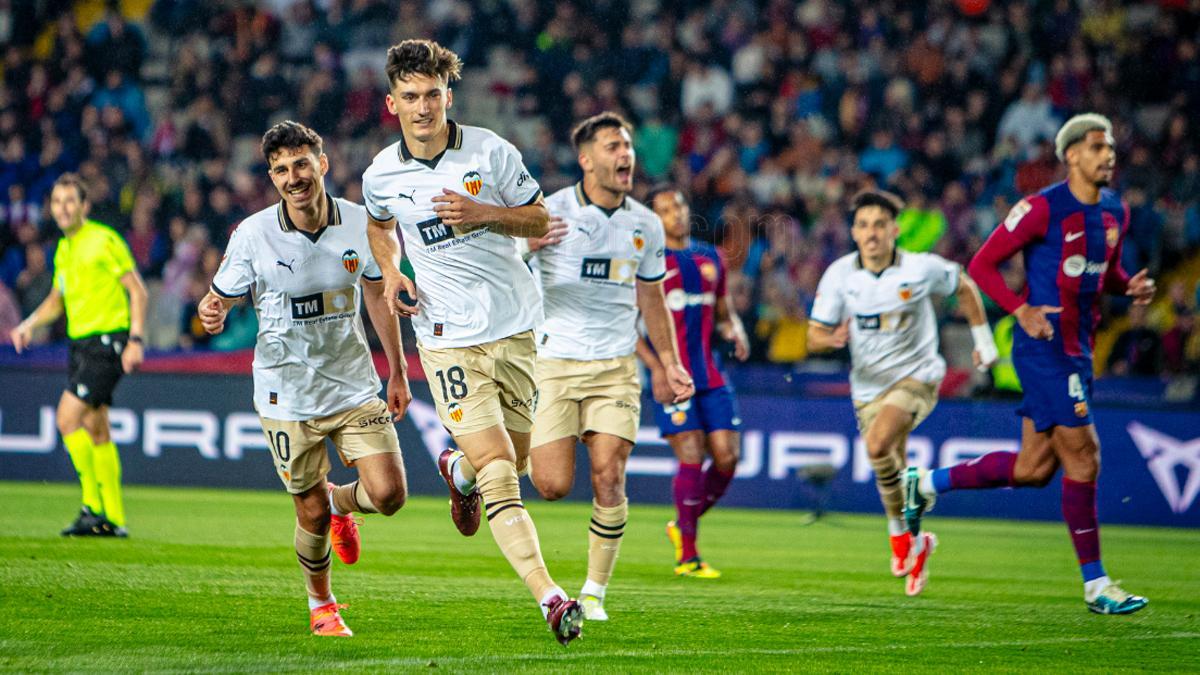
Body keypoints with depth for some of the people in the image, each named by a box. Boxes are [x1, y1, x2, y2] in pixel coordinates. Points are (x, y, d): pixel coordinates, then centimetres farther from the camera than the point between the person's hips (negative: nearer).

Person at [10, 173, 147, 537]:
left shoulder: (104, 240, -10)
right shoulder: (63, 250, 14)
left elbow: (137, 290, -9)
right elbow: (57, 300, 26)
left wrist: (135, 339, -17)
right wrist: (29, 324, 8)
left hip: (107, 341, -8)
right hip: (80, 344, 8)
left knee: (68, 418, -16)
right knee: (95, 431, 8)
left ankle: (94, 506, -11)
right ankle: (114, 518, 12)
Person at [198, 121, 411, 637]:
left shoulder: (361, 223, -5)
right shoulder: (252, 235, -13)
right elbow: (219, 300, -5)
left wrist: (397, 371, 14)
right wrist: (211, 314, -31)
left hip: (354, 386, 2)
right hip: (287, 395, -2)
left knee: (388, 493, -10)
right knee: (312, 516, 1)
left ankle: (339, 500, 27)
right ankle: (321, 605, 30)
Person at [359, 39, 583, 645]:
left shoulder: (491, 151, -5)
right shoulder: (381, 175, -1)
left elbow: (539, 220, 4)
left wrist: (484, 214, -14)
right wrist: (391, 271, 3)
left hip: (517, 327, 2)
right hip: (448, 339, -2)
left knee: (513, 458, 12)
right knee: (497, 470, -16)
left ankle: (459, 472, 49)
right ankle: (549, 597, -23)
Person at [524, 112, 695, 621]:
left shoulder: (645, 224, 9)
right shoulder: (550, 212, -6)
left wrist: (670, 364, 18)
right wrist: (527, 244, -26)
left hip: (616, 365, 3)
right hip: (554, 363, -3)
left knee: (608, 478, -9)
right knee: (553, 486, -10)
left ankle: (594, 593, 4)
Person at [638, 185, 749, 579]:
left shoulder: (710, 258, 16)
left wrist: (736, 332, 1)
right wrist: (657, 368, -13)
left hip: (710, 376, 5)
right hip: (671, 378, -5)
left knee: (727, 456, -3)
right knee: (692, 457, -13)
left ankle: (683, 526, 20)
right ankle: (687, 556, -4)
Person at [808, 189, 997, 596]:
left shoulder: (922, 268, -13)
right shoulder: (839, 274, -9)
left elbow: (964, 288, 8)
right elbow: (814, 336, -4)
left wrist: (983, 339, 7)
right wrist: (832, 339, -28)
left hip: (916, 375, -4)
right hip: (868, 384, 4)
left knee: (878, 444, -28)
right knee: (891, 469, 11)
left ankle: (900, 532, -10)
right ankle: (916, 546, 35)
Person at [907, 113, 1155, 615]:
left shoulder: (1115, 212, 11)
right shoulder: (1042, 209, -12)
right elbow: (982, 264, -7)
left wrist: (1130, 286, 2)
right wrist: (1022, 310, -19)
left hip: (1079, 348, 8)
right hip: (1045, 345, -8)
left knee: (1033, 469, 10)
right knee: (1082, 457, -9)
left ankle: (926, 483, 28)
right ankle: (1095, 585, -2)